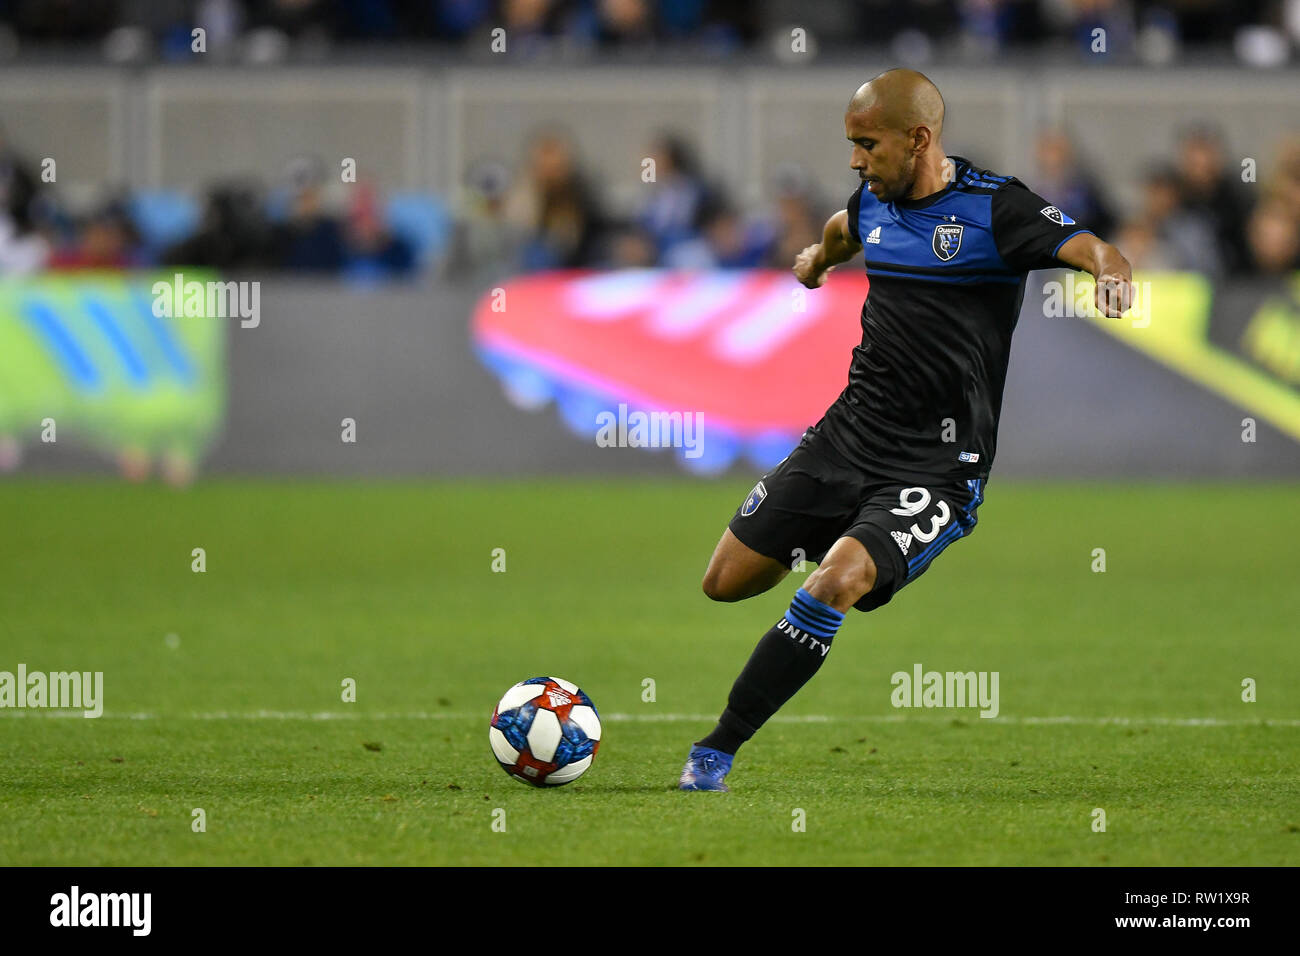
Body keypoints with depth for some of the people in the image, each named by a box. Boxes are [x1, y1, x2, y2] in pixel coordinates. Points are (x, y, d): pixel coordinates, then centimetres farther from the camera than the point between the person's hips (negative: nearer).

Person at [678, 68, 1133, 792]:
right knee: (726, 582, 8)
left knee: (837, 586, -28)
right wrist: (819, 257, 55)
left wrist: (1112, 270, -49)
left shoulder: (992, 207, -12)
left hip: (936, 467, -7)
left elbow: (1090, 248, -25)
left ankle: (719, 750, -19)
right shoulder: (875, 202, 8)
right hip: (847, 433, 7)